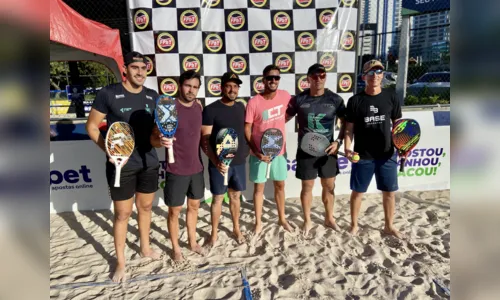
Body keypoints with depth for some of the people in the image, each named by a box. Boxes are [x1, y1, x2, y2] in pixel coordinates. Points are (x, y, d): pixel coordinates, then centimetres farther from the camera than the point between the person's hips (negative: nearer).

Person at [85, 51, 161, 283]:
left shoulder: (153, 97, 3)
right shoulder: (108, 94, -10)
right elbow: (91, 126, -4)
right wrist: (108, 150, -18)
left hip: (149, 163, 5)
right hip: (122, 165, -4)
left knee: (145, 207, 19)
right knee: (122, 213, 6)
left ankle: (145, 247, 41)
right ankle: (120, 262, 26)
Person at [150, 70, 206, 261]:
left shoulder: (199, 106, 2)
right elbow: (153, 137, -15)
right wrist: (161, 141, -37)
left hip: (196, 168, 6)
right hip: (176, 170, -6)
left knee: (194, 206, 18)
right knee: (175, 210, 8)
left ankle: (193, 242, 37)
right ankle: (175, 247, 28)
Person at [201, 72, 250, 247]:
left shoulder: (241, 107, 7)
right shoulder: (211, 110, -10)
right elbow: (205, 140, -13)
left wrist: (246, 149, 9)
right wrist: (216, 161, -23)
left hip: (239, 161, 5)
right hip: (220, 163, -4)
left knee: (235, 195, 17)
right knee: (218, 198, 7)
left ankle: (236, 229, 34)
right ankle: (214, 234, 24)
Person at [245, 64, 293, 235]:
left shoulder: (284, 96, -5)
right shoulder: (254, 102, -15)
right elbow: (246, 129, -11)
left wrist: (279, 122, 3)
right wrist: (256, 151, -19)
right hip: (259, 153, -3)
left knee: (280, 185, 17)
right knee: (259, 188, 9)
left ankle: (282, 219, 36)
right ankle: (258, 222, 26)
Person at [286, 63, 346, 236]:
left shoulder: (335, 99, -3)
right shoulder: (299, 99, -5)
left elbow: (345, 123, 4)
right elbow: (284, 118, 3)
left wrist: (338, 142, -8)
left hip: (328, 150, 2)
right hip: (306, 151, -1)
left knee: (329, 186, 13)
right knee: (307, 186, 9)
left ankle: (329, 218, 34)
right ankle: (307, 221, 28)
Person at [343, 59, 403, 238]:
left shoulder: (391, 97, 1)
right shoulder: (355, 101, -4)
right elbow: (349, 128, -2)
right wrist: (347, 147, -17)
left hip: (387, 154, 2)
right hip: (362, 156, -2)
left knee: (389, 191, 12)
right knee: (358, 191, 9)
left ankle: (389, 226, 32)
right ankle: (354, 225, 27)